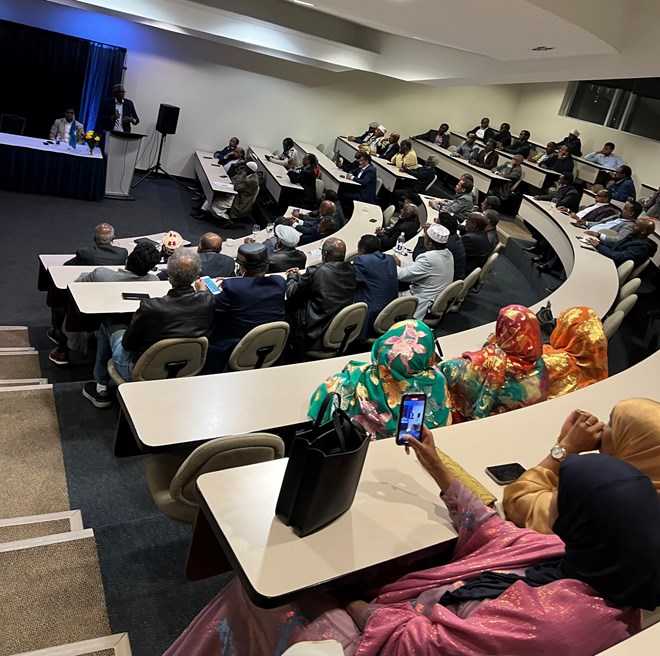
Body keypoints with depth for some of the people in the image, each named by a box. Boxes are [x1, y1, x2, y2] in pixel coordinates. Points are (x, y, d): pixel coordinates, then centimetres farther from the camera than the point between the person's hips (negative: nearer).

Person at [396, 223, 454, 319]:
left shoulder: (428, 259, -28)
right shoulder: (448, 253, -2)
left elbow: (401, 275, -24)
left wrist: (395, 265, -2)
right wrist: (428, 234, 8)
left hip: (423, 307, -9)